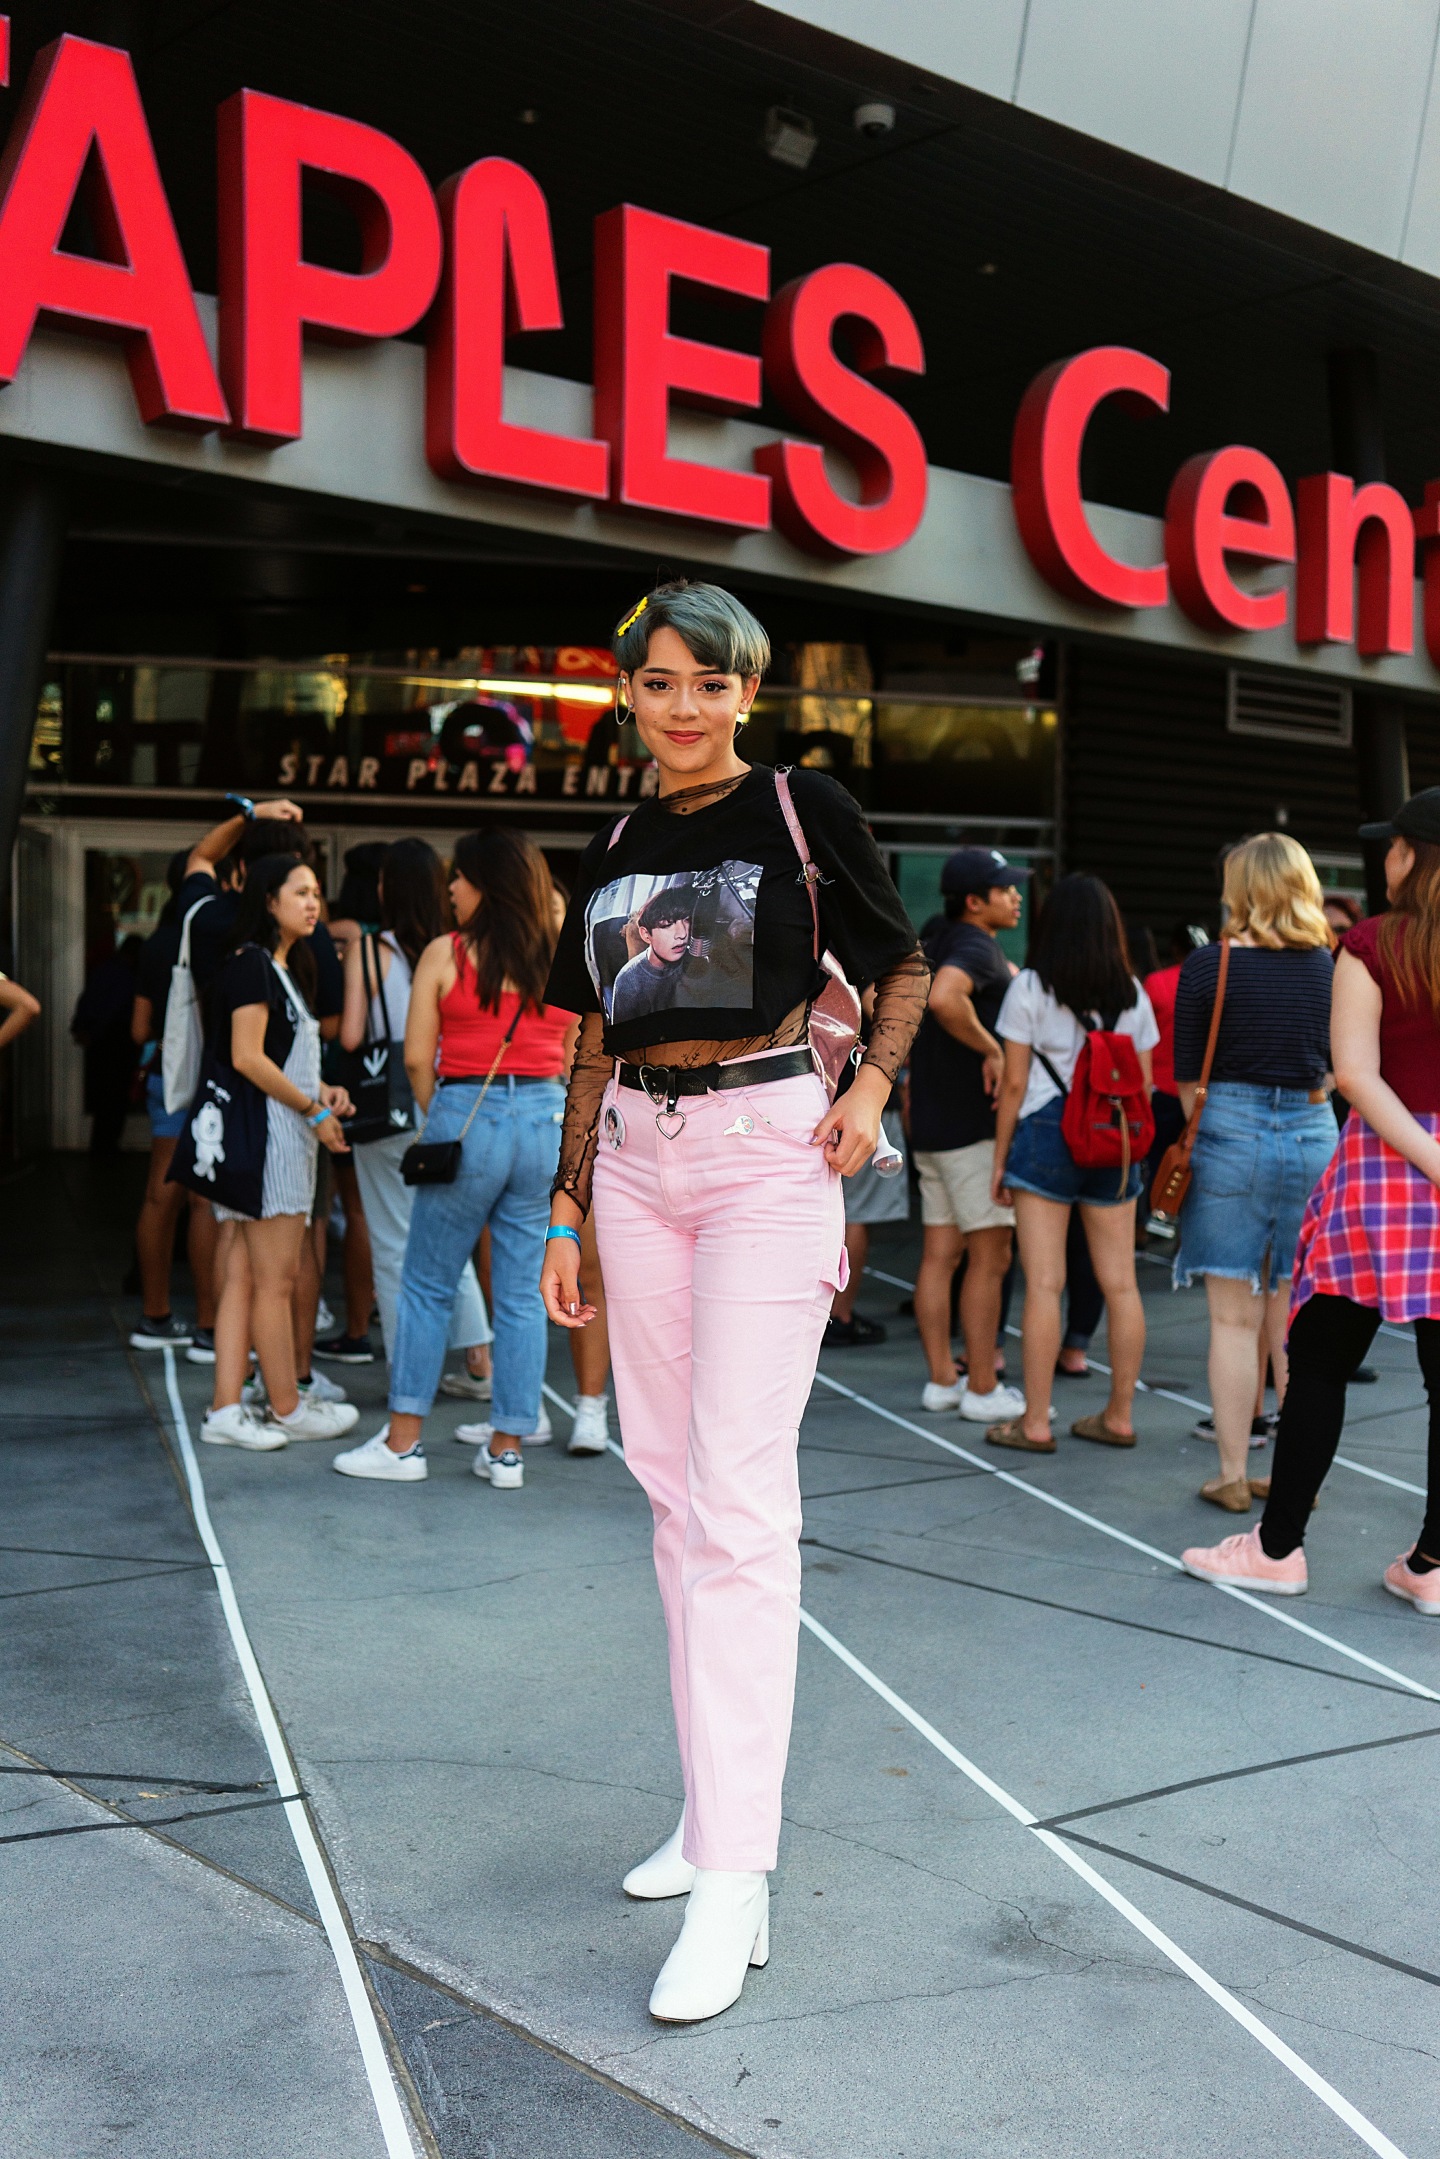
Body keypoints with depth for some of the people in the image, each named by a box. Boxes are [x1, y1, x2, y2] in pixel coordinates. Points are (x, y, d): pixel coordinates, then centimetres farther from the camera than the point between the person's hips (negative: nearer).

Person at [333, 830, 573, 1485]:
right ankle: (508, 1447, 13)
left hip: (468, 1116, -3)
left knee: (426, 1285, 9)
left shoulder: (445, 953, -3)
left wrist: (438, 1117, 10)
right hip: (548, 1120, 3)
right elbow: (573, 1057, 10)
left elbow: (416, 1056, -3)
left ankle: (403, 1441, 12)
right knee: (523, 1292, 8)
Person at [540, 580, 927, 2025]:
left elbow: (904, 966, 9)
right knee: (673, 1484, 8)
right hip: (638, 1160, 6)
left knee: (737, 1500, -11)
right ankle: (717, 1803, 21)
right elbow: (593, 1047, 15)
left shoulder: (806, 811, -1)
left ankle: (733, 1881, -7)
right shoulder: (615, 850, 12)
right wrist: (567, 1215, 13)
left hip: (765, 1149, -5)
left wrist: (873, 1085, -8)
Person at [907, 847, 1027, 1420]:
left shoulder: (937, 944, 15)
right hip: (975, 1123, -9)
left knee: (940, 1253, 9)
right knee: (990, 1256, -3)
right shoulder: (976, 947, -14)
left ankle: (942, 1379, 14)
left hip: (932, 1123, 9)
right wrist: (990, 1048, -24)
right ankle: (982, 1389, 0)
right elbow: (944, 997, -35)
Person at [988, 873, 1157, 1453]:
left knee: (1044, 1284, -3)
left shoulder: (1030, 987, -3)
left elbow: (1014, 1083, -4)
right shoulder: (1132, 992, 8)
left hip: (1045, 1132, -4)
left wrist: (999, 1160, 3)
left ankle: (1035, 1422, 2)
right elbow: (1142, 1083, 10)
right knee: (1120, 1284, 7)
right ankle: (1119, 1416, 15)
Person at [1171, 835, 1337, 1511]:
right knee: (1295, 1319, 11)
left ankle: (1232, 1476, 9)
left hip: (1232, 1130, -3)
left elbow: (1186, 1076, -1)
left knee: (1235, 1317, 3)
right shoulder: (1327, 966, 3)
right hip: (1313, 1134, 3)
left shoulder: (1208, 964, -7)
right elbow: (1334, 1066, 12)